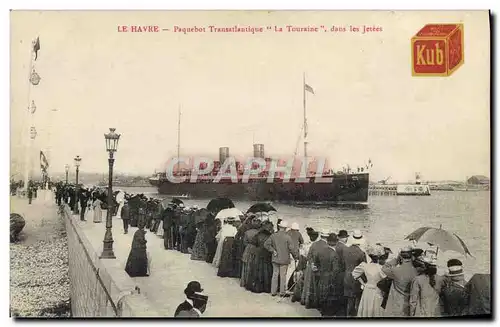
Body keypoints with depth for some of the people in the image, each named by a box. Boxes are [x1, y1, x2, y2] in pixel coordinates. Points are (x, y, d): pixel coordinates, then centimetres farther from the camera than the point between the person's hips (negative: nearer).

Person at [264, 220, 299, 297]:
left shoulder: (273, 236, -1)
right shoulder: (287, 237, -13)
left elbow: (266, 244, -4)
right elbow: (292, 248, -12)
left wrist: (273, 251, 0)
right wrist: (296, 256, 1)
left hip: (275, 259, 4)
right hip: (284, 260, -4)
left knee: (275, 275, 12)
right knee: (283, 276, 5)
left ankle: (273, 291, 18)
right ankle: (282, 292, 13)